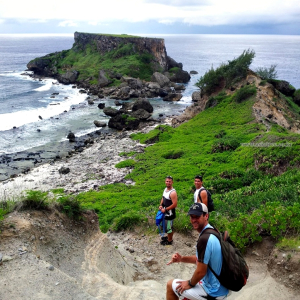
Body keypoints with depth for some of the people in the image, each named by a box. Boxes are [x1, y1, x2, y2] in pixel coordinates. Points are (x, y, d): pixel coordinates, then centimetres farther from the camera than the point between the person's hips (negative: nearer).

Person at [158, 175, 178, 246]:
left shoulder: (173, 192, -26)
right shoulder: (165, 189, 2)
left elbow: (174, 204, -27)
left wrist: (165, 209, -21)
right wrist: (161, 205, -1)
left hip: (170, 213, -9)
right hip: (165, 212, 9)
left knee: (169, 227, 7)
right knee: (166, 225, 24)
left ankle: (169, 241, 25)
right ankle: (168, 236, 44)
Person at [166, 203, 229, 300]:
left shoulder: (204, 239, -28)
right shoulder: (212, 232, 3)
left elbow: (200, 272, -24)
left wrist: (190, 283, -6)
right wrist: (181, 258, 3)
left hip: (212, 292, -8)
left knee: (170, 285, 8)